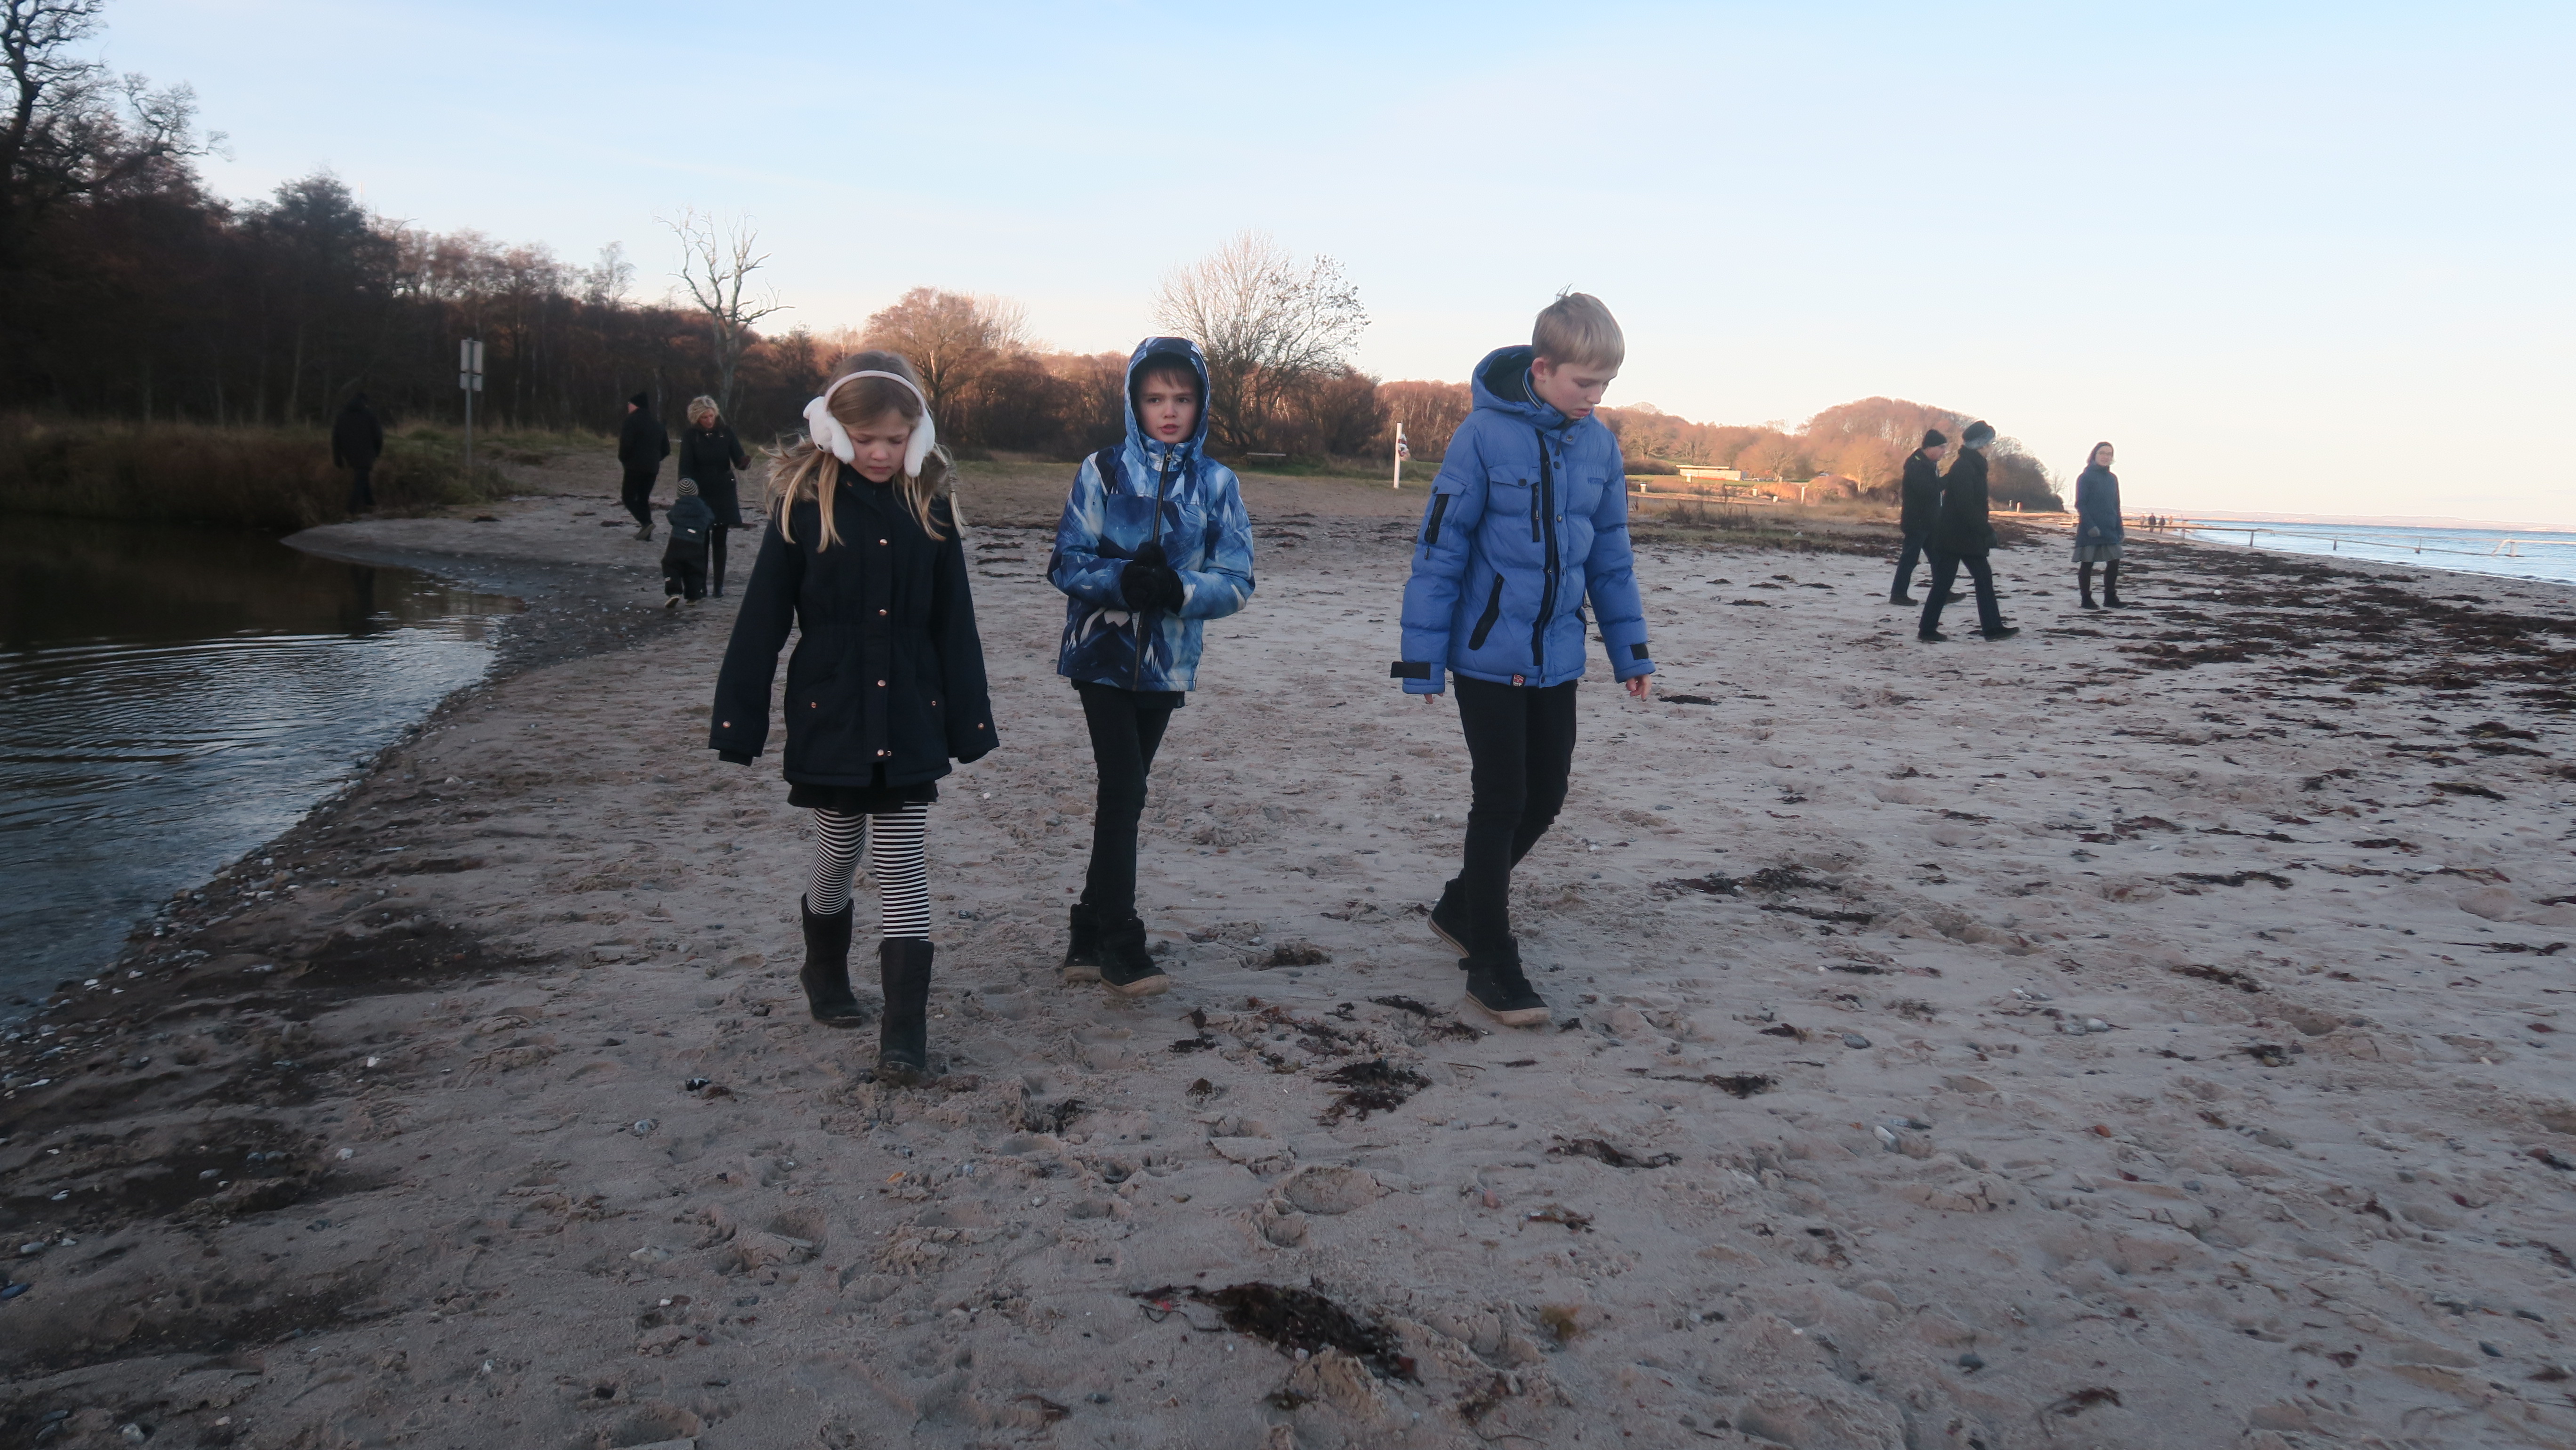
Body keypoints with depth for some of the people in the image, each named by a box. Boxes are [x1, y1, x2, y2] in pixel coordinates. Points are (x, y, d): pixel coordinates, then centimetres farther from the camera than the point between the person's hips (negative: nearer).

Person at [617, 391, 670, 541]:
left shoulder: (633, 420, -7)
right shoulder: (657, 423, 16)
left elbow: (626, 443, -17)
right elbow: (666, 449, 17)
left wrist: (622, 459, -1)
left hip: (636, 466, -7)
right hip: (653, 468, 7)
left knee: (628, 496, -1)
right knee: (644, 498, 13)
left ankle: (646, 522, -21)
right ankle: (646, 532, 6)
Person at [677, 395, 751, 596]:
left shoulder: (726, 431, -3)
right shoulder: (690, 435, -6)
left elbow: (738, 458, -7)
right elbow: (685, 467, -9)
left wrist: (744, 462, -31)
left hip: (723, 494, 1)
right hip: (700, 494, -1)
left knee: (719, 540, 4)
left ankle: (719, 585, 9)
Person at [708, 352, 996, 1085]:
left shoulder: (930, 507, 1)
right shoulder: (802, 503, -5)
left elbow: (954, 626, 5)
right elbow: (762, 620, -4)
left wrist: (967, 722, 4)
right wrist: (738, 721, -6)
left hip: (910, 721, 1)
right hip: (828, 716, -1)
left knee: (901, 866, 0)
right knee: (838, 852, 14)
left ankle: (905, 1031, 3)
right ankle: (825, 973, 41)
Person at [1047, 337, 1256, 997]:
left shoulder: (1217, 483, 2)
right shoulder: (1102, 471, -2)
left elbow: (1236, 581, -3)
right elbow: (1067, 563, -5)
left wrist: (1178, 589, -22)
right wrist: (1122, 580, -23)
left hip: (1168, 663, 3)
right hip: (1102, 652, -3)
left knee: (1123, 793, 11)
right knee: (1124, 790, -11)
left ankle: (1090, 936, 23)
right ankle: (1119, 943, -1)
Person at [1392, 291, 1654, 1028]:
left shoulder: (1599, 446, 2)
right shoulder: (1486, 436, -15)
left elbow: (1611, 556, 11)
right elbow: (1439, 550, -12)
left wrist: (1630, 649, 12)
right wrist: (1423, 657, -12)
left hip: (1556, 658, 6)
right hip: (1489, 656, -6)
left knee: (1545, 795, 13)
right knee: (1501, 801, -1)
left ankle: (1463, 905, 35)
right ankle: (1491, 963, 11)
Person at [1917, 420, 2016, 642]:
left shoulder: (1974, 465, 13)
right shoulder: (1964, 467, -17)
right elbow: (1966, 506, -24)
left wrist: (1985, 531, 16)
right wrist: (1987, 531, -20)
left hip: (1968, 537, 10)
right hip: (1954, 536, -10)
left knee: (1984, 578, 8)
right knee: (1943, 582, -4)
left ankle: (1992, 628, 9)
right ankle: (1927, 630, 3)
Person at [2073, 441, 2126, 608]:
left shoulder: (2112, 478, 12)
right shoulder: (2086, 477, -6)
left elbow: (2116, 505, 17)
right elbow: (2080, 504, -10)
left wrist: (2119, 528, 11)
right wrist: (2090, 526, -19)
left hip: (2110, 530, 6)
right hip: (2090, 530, -6)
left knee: (2114, 562, 4)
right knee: (2087, 563, 2)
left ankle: (2110, 597, 14)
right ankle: (2086, 599, 9)